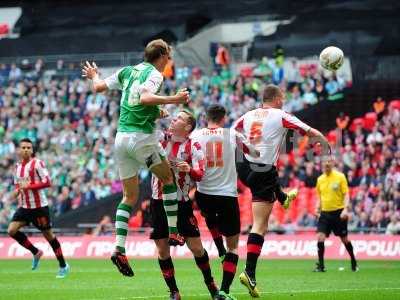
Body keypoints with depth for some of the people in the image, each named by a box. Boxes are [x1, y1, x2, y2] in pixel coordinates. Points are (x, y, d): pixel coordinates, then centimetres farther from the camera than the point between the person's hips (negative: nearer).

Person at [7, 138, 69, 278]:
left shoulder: (37, 163, -11)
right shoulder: (18, 166, 11)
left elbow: (47, 182, -18)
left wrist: (29, 186, -24)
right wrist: (17, 190, 3)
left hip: (39, 206, -7)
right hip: (24, 206, 7)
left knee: (48, 234, 1)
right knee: (12, 230, -9)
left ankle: (63, 266, 14)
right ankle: (36, 253, 10)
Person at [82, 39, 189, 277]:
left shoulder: (128, 71, 14)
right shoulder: (154, 74, -6)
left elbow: (99, 87, 21)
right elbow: (145, 97, -24)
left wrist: (94, 75, 41)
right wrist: (172, 100, -28)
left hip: (121, 137, 6)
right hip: (143, 137, -6)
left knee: (130, 196, 9)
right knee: (168, 177, 16)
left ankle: (119, 249, -3)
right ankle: (174, 232, 12)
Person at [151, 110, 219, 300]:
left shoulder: (193, 147, -5)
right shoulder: (161, 139, 5)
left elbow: (199, 175, -13)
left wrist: (189, 169, -36)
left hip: (181, 203, -3)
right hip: (159, 202, 3)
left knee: (196, 247, -3)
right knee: (162, 250, 1)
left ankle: (210, 284, 18)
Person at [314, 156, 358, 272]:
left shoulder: (340, 177, -5)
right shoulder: (320, 180, 8)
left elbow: (346, 194, -6)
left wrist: (346, 209, -19)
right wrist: (318, 209, 8)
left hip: (338, 212, -3)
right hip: (325, 213, 3)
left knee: (344, 239, 7)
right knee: (320, 237, -13)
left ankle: (354, 263, 27)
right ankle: (321, 265, -8)